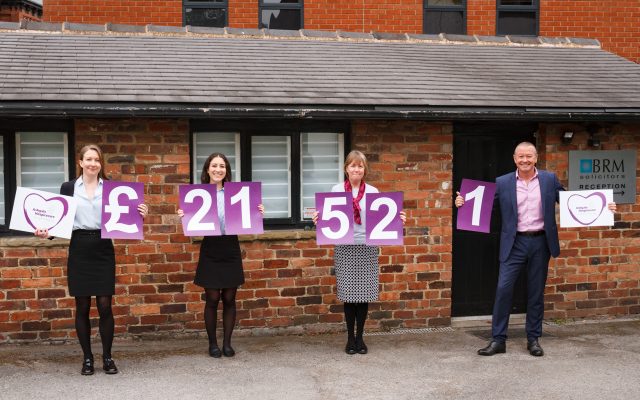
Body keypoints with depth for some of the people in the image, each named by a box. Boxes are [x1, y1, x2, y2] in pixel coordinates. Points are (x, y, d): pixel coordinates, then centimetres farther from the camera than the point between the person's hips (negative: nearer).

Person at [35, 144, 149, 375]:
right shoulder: (68, 188, 7)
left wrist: (139, 216, -11)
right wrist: (47, 233, -11)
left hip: (104, 251, 0)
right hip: (79, 251, 0)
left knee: (104, 305, -1)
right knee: (82, 307, 5)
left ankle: (107, 357, 12)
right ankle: (87, 358, 16)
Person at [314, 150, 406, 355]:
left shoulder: (373, 191, 8)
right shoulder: (337, 190, 4)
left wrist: (397, 219, -10)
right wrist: (319, 219, -17)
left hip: (367, 247, 1)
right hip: (345, 247, -1)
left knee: (364, 293, 2)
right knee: (348, 293, 0)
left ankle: (360, 337, 17)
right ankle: (350, 338, 14)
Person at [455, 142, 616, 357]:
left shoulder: (550, 179, 5)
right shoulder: (503, 183, 1)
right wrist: (464, 203, -18)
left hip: (540, 242, 1)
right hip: (515, 243, -1)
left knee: (536, 292, 8)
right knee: (503, 288, -7)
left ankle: (533, 339, 21)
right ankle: (498, 340, 3)